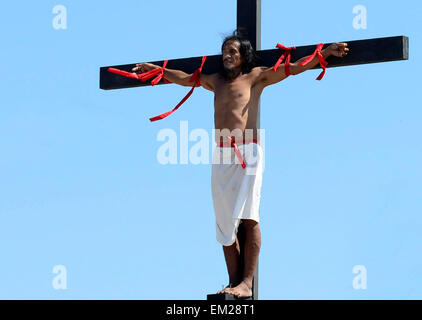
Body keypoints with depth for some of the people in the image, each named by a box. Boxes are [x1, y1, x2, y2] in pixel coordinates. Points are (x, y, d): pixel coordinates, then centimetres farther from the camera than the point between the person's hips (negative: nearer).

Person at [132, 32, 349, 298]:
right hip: (222, 156, 6)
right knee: (225, 222, 3)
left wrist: (327, 52, -6)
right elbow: (183, 78, 38)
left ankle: (246, 284, -18)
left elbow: (295, 68, 3)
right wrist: (154, 69, 46)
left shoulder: (255, 77, 9)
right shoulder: (216, 81, 23)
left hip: (247, 153, -6)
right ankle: (234, 283, 6)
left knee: (249, 218, -12)